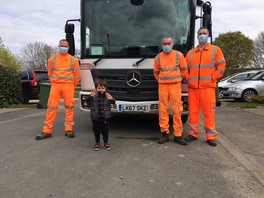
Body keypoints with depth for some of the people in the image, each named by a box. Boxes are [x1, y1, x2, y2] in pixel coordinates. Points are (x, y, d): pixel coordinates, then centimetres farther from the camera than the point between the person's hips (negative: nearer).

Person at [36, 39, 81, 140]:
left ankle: (68, 129, 7)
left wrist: (72, 86, 8)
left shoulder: (73, 60, 4)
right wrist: (54, 83, 12)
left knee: (69, 106, -1)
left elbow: (77, 75, 7)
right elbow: (50, 73, 16)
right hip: (55, 85, 1)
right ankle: (47, 131, 1)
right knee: (51, 107, -2)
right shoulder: (52, 59, 9)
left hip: (68, 86, -1)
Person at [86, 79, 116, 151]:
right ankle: (97, 143, 26)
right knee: (96, 131, 10)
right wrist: (90, 96, -41)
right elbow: (88, 100, -20)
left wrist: (111, 99, -39)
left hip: (105, 118, 1)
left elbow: (113, 102, -15)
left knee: (105, 131, 11)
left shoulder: (107, 96, -5)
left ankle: (106, 142, 29)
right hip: (95, 118, 0)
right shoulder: (94, 96, -7)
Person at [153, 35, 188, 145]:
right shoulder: (158, 57, 9)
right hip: (162, 86, 2)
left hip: (175, 85, -1)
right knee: (163, 110, 1)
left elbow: (184, 70, 12)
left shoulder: (178, 55, 5)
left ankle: (178, 135, 2)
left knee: (176, 110, -4)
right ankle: (165, 133, 10)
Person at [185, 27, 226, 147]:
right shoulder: (190, 52, 16)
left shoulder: (215, 50, 8)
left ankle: (210, 136, 3)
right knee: (193, 111, 5)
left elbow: (221, 66, 3)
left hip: (207, 87, -3)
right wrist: (188, 79, 7)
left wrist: (212, 78, -5)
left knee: (208, 111, -4)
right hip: (192, 87, 3)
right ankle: (193, 133, 15)